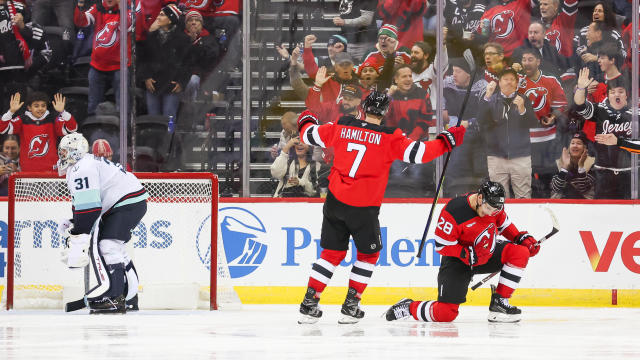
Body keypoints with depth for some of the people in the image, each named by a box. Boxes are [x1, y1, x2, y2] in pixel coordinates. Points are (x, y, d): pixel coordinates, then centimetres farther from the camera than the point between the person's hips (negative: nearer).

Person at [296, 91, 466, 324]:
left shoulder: (342, 127, 3)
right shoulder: (389, 138, -7)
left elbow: (311, 136, 13)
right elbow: (418, 153, -9)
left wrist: (306, 121, 35)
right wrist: (446, 141, 3)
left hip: (336, 200, 4)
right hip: (364, 207, -4)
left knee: (332, 252, 14)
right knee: (368, 253, 16)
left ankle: (310, 303, 9)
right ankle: (351, 306, 12)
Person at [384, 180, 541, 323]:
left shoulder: (494, 206, -9)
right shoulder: (453, 211, -28)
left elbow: (504, 225, 12)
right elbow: (442, 245, -22)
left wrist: (522, 237, -4)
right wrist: (469, 255, -30)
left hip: (487, 252, 6)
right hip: (457, 260, -6)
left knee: (520, 252, -17)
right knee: (446, 313, -16)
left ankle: (499, 302, -9)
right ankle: (409, 307, 14)